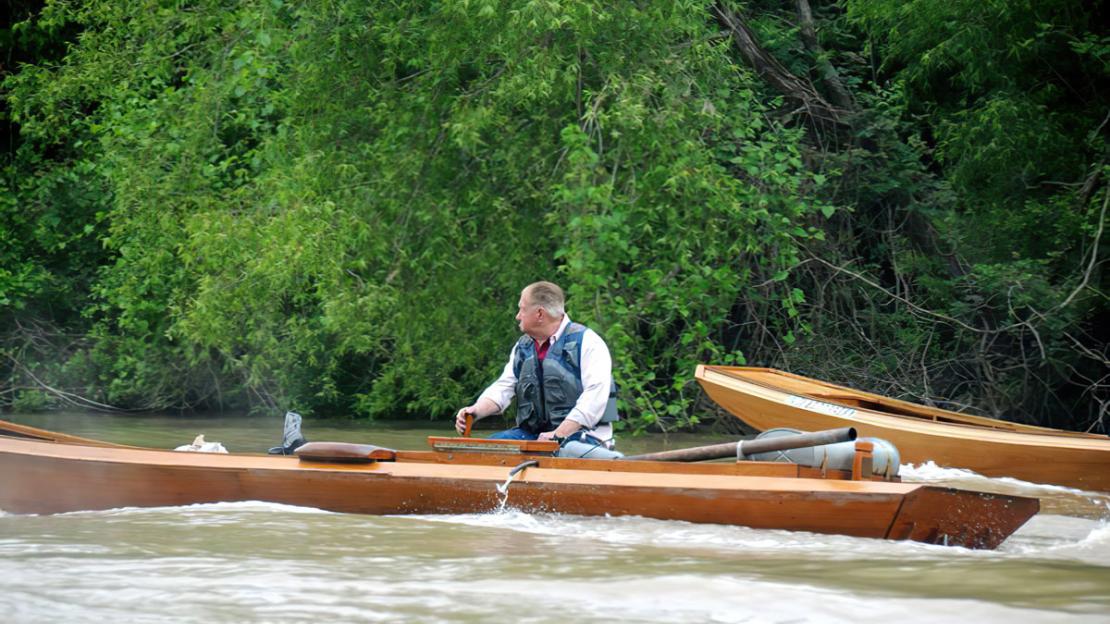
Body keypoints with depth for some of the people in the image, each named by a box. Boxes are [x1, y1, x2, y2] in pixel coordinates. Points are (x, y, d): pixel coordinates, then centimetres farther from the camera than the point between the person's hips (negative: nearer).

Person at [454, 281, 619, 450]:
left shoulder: (585, 342, -6)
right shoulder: (522, 347, 18)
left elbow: (596, 395, -16)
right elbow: (503, 388, 14)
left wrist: (558, 435, -23)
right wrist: (476, 411, -8)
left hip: (580, 435, -7)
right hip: (533, 433, 7)